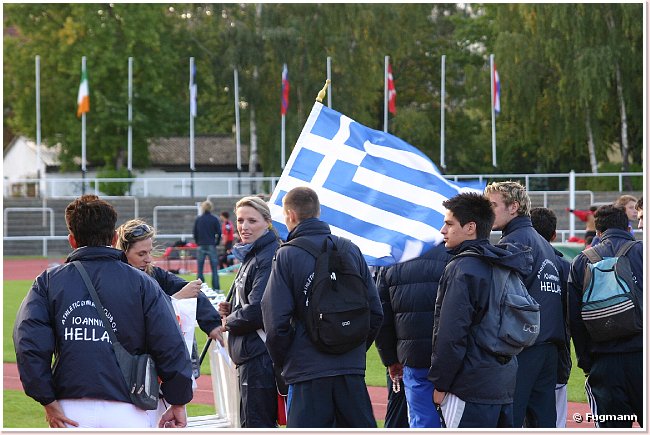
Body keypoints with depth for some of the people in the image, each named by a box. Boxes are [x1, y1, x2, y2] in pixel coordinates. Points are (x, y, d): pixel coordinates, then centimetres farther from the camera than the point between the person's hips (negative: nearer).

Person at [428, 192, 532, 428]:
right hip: (505, 386, 9)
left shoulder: (461, 269, -13)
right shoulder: (503, 265, 15)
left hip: (472, 389, -9)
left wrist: (440, 383, -9)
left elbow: (451, 334, -17)